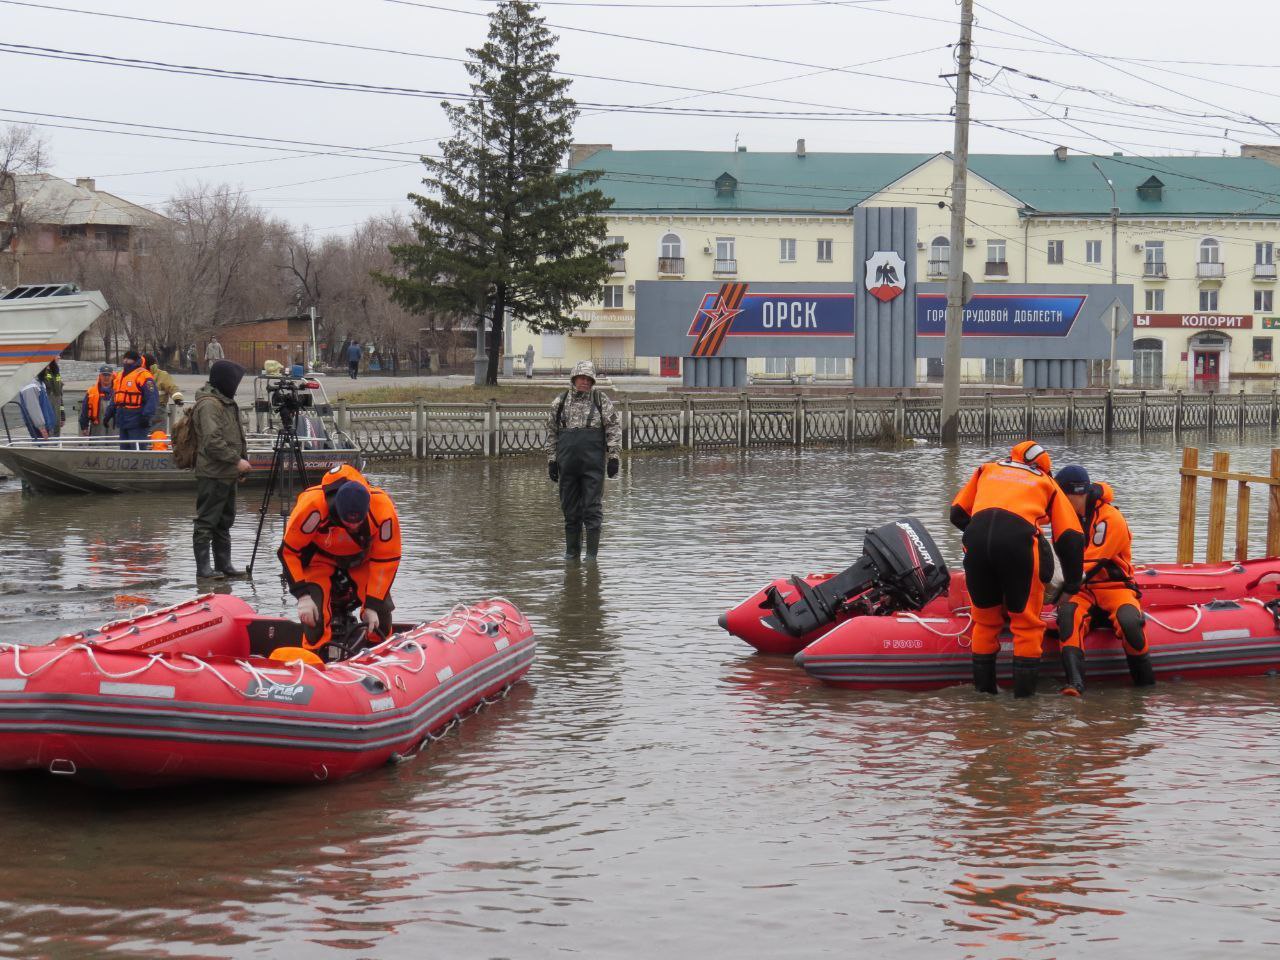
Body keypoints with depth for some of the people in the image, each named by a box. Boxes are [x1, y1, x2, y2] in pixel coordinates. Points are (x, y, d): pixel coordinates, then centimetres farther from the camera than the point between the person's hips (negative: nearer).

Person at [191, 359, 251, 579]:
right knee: (207, 521, -5)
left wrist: (242, 459, 16)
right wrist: (236, 460, -19)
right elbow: (212, 441, -23)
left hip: (227, 474, 10)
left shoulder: (226, 402, 17)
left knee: (224, 521, 14)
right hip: (212, 475, -10)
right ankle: (203, 567, -3)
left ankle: (223, 564, 21)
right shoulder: (208, 404, -15)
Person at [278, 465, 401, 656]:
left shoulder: (384, 510, -34)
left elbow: (386, 560, -21)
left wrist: (373, 605, -22)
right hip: (320, 555, -2)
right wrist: (302, 595, -32)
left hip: (362, 556, 2)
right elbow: (289, 551, -26)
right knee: (313, 611, -21)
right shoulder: (313, 505, -40)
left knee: (381, 610, -9)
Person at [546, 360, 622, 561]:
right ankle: (572, 550, 18)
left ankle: (592, 552, 1)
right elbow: (552, 433, 13)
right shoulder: (560, 403, 10)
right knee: (570, 509, 8)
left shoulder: (602, 402, 4)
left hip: (593, 464, -2)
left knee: (592, 507, -4)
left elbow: (614, 428, 1)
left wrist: (613, 457, -7)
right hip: (568, 465, 3)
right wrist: (551, 460, 9)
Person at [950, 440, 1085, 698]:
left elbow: (958, 514, 30)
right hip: (1019, 537, -2)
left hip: (976, 536, 2)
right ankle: (1024, 693, 9)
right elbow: (1071, 538, 22)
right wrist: (1071, 587, 29)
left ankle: (983, 689, 23)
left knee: (985, 620, 19)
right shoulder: (1047, 483, 29)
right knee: (1026, 622, 12)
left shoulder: (988, 469, 35)